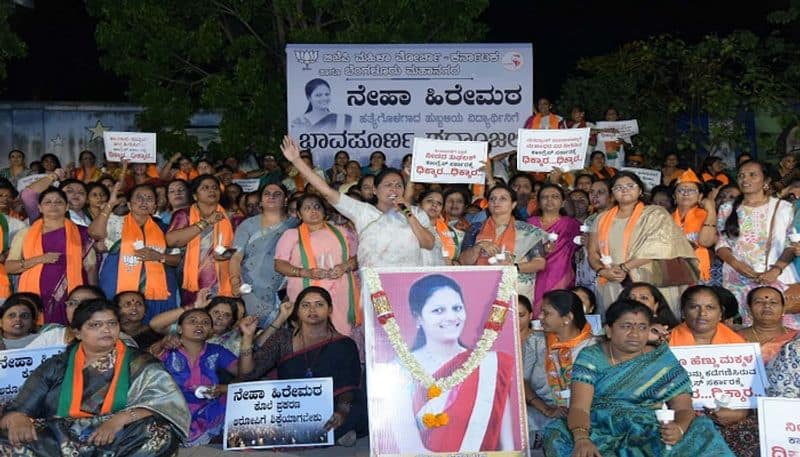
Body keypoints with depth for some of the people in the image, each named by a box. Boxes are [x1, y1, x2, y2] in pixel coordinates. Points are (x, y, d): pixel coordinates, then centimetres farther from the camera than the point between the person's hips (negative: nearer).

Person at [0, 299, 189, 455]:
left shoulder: (140, 363, 10)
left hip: (118, 441, -1)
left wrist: (120, 419, -21)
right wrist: (17, 420, -13)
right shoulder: (57, 365, 17)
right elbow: (16, 410, 12)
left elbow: (165, 402, -5)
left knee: (160, 434, -32)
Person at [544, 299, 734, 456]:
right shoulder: (590, 358, 1)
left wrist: (679, 428, -25)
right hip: (601, 434, 0)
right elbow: (579, 406, -10)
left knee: (702, 429, -25)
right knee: (557, 432, -31)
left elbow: (683, 408, 0)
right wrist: (582, 439, -33)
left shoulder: (663, 360, 6)